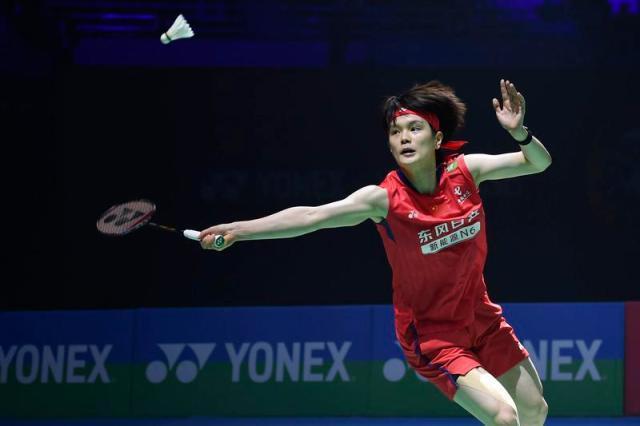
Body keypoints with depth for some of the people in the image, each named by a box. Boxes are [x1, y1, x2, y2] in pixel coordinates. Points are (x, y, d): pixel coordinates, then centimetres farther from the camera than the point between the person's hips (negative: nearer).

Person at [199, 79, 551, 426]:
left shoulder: (465, 171, -10)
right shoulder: (384, 198, -20)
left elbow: (538, 162, -4)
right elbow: (311, 216, -29)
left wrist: (519, 132, -27)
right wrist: (239, 229, -38)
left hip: (481, 318, 5)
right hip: (432, 334, -5)